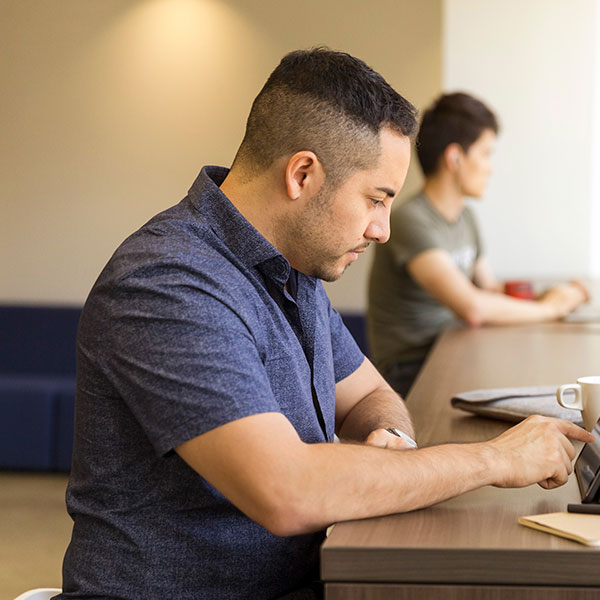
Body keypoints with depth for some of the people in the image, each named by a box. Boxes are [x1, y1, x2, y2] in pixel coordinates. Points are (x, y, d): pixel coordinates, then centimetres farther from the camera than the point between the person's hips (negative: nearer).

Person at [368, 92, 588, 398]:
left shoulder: (465, 218, 12)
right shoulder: (410, 221, -19)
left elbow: (491, 291, 23)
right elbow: (472, 308, -28)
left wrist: (552, 295, 5)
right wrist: (547, 307, -12)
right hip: (411, 375, -9)